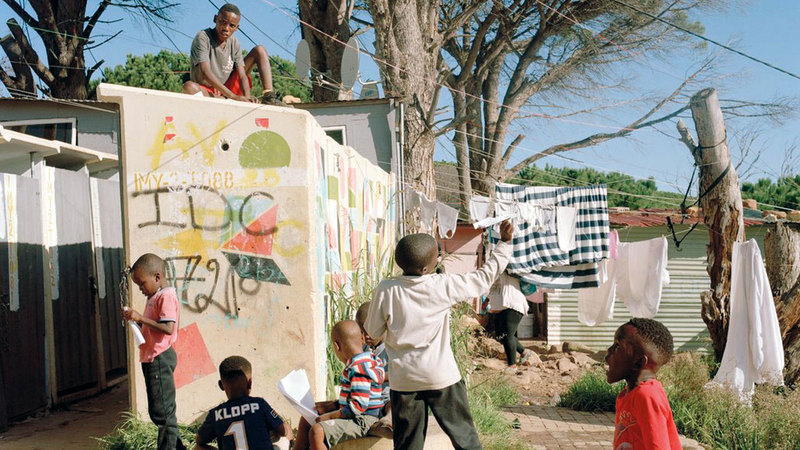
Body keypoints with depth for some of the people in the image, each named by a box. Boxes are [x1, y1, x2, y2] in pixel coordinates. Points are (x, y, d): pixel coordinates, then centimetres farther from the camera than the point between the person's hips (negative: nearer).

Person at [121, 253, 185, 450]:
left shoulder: (166, 296, -15)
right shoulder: (154, 297, 16)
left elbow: (168, 328, -25)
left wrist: (141, 318, -24)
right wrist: (135, 318, 4)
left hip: (160, 358, -11)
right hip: (151, 358, 11)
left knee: (162, 410, -4)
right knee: (156, 411, 16)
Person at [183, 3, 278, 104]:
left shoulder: (234, 43, -2)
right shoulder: (203, 37, -17)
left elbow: (242, 75, -9)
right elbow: (205, 72, -29)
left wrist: (247, 96, -32)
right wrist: (233, 96, -39)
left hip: (228, 87, 5)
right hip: (206, 92, -5)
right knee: (189, 87, -40)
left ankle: (268, 96, -20)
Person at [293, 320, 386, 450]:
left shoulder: (358, 368, -21)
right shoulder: (364, 361, 12)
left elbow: (359, 406, -26)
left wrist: (330, 416, -20)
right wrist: (332, 406, 16)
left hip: (362, 422, -11)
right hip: (356, 418, 11)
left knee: (317, 431, -29)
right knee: (306, 421, 16)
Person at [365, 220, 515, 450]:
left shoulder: (385, 290, -11)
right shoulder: (443, 286, -13)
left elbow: (373, 330, -1)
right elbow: (485, 277, -2)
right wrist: (504, 243, 4)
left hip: (403, 379, 1)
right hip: (441, 376, -1)